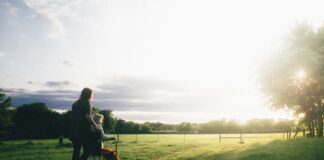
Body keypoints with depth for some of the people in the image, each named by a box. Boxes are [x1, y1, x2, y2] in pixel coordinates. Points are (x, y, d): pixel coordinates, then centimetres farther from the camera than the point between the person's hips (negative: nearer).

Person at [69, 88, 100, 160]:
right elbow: (87, 116, -15)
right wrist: (95, 126, -10)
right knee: (87, 150, -2)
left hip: (74, 130, 7)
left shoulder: (76, 103, 17)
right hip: (84, 130, -7)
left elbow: (73, 117, 18)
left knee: (76, 151, 10)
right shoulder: (87, 102, -5)